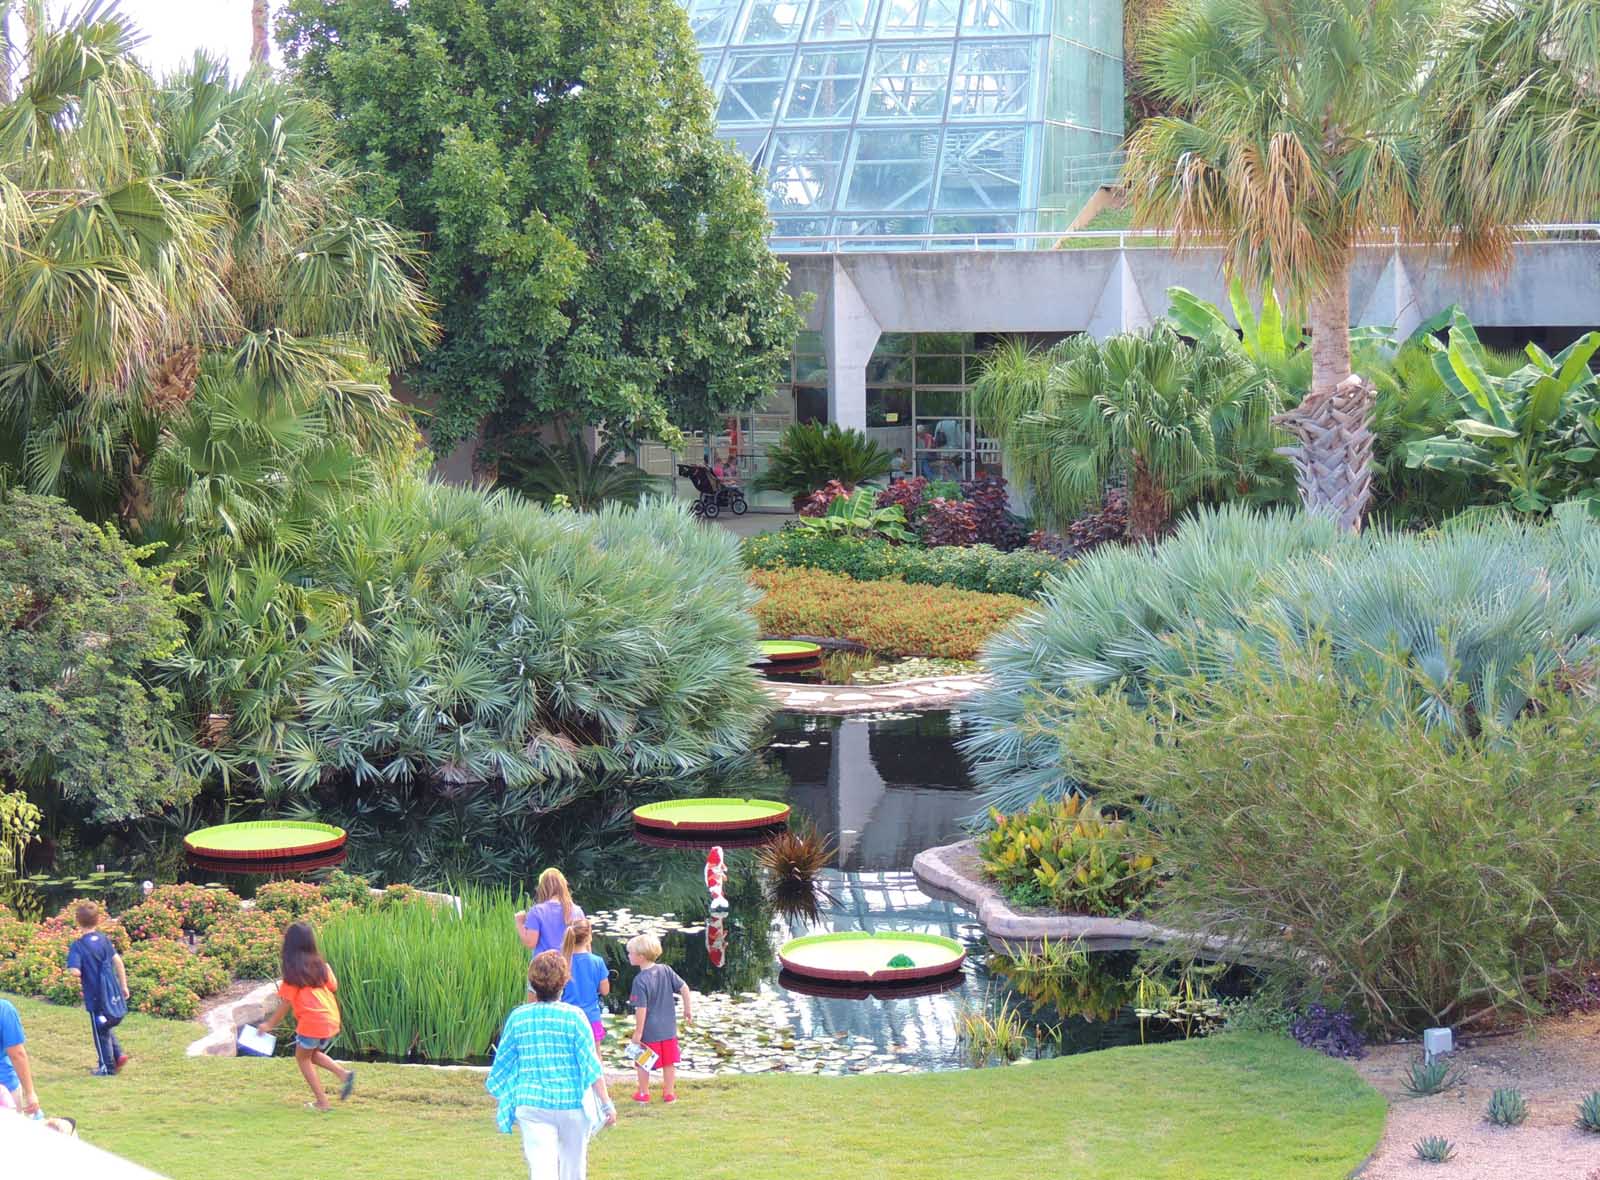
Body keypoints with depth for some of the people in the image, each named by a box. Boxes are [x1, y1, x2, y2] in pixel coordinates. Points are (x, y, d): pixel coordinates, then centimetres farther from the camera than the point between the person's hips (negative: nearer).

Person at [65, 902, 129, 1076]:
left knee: (100, 1031, 9)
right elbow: (118, 961, 0)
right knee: (107, 1027, 26)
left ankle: (107, 1067, 18)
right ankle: (118, 1055, 13)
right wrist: (124, 985, 8)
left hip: (96, 996, -5)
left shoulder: (78, 946, -14)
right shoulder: (104, 939, 1)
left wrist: (78, 980, -1)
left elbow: (75, 972, -25)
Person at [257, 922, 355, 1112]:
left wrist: (270, 1024, 4)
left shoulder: (293, 971, -8)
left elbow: (286, 1003, -6)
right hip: (332, 1019, 6)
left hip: (311, 1021, -6)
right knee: (313, 1053, 27)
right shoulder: (320, 965, 6)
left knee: (303, 1058, 14)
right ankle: (344, 1074, 5)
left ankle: (322, 1102, 7)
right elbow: (333, 986, 13)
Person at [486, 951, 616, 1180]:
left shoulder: (518, 1017, -1)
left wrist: (500, 1107, 19)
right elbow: (591, 1065, -8)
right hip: (572, 1102, 0)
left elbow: (502, 1064, 7)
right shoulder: (573, 1017, -6)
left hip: (531, 1104, 0)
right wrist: (606, 1104, -2)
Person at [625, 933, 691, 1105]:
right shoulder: (665, 970, -4)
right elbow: (684, 988, -2)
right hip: (669, 1028, 5)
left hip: (649, 1031, -5)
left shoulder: (640, 980, -20)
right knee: (669, 1062, 15)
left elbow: (641, 1009, -21)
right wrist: (687, 1010, 10)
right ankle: (669, 1093, 24)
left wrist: (638, 1032, -13)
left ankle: (643, 1093, 23)